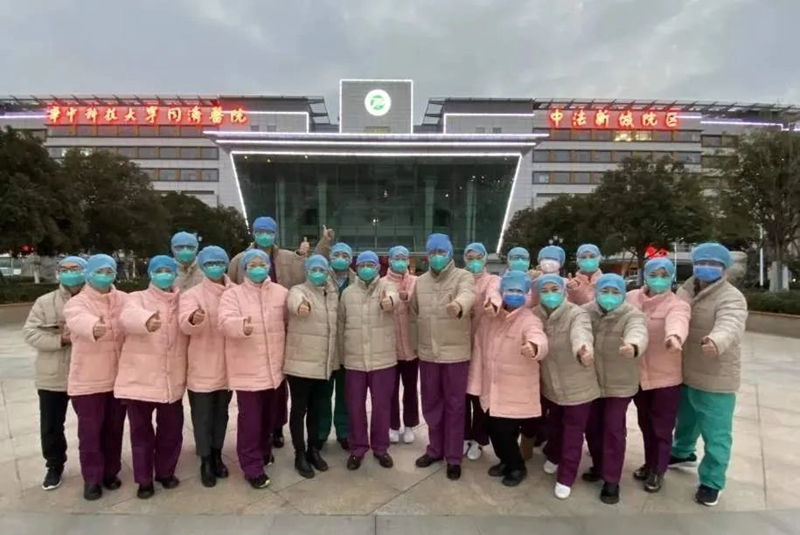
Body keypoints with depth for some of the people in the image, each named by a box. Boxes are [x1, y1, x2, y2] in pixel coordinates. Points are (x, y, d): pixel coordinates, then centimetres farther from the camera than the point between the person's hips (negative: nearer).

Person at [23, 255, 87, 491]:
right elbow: (30, 332, -6)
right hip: (53, 377, 2)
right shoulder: (45, 302, 0)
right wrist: (60, 340, -19)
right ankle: (54, 465, 34)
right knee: (51, 426, 12)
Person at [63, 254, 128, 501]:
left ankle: (110, 472, 32)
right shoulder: (77, 302, -8)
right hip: (88, 379, -2)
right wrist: (94, 328, -55)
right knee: (90, 430, 5)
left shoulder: (124, 299, 5)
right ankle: (92, 478, 23)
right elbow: (79, 320, -31)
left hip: (118, 377, 3)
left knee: (114, 427, 14)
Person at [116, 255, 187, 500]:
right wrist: (146, 321, -45)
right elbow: (129, 316, -23)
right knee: (141, 430, 9)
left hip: (172, 380, 2)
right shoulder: (138, 298, 1)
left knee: (172, 429, 12)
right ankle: (144, 480, 27)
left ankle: (165, 472, 34)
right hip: (140, 378, -2)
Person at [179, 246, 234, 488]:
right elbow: (185, 325, -24)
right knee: (202, 416, 6)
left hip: (226, 366, 3)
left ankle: (217, 456, 34)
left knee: (221, 413, 17)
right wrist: (194, 318, -46)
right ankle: (205, 462, 23)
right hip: (202, 368, -3)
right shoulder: (192, 294, -6)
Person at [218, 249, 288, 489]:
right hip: (247, 370, -3)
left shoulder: (281, 292, 5)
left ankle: (265, 452, 41)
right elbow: (225, 321, -21)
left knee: (268, 416, 18)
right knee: (250, 419, 0)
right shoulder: (232, 294, -4)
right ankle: (253, 467, 15)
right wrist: (243, 325, -42)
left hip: (274, 367, 4)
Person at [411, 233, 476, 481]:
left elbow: (468, 295, -31)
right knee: (430, 403, 15)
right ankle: (435, 449, 34)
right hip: (427, 353, 4)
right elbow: (414, 310, 19)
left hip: (456, 353, -4)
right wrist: (418, 340, 12)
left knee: (454, 405, 7)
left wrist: (459, 305, -53)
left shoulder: (463, 276, -8)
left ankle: (454, 457, 22)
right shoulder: (420, 281, 7)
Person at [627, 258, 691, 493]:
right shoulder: (631, 298, -3)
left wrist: (674, 337, -60)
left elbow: (677, 322, -40)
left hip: (666, 376, -4)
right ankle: (650, 463, 44)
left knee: (662, 427, 11)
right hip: (638, 374, 4)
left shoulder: (677, 305, -18)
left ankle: (658, 471, 34)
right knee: (645, 423, 22)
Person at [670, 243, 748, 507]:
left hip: (715, 380, -7)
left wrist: (716, 342, -60)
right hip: (684, 374, 7)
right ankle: (682, 453, 51)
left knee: (715, 434, 6)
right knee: (685, 419, 27)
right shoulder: (686, 290, 3)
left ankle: (711, 482, 24)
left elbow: (729, 327, -40)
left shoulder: (731, 298, -20)